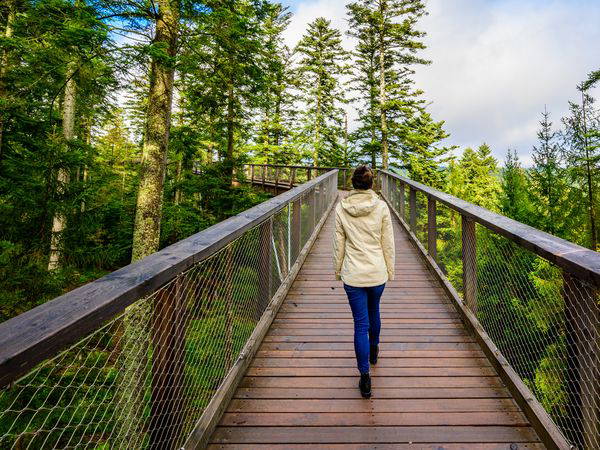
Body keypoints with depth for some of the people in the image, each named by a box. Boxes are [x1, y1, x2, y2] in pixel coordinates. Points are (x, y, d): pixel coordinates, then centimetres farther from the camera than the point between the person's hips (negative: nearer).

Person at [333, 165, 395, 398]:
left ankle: (365, 377, 6)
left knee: (361, 323, 4)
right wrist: (390, 270, 9)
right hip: (377, 272, 1)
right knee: (374, 312, 26)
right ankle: (373, 350, 50)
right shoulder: (381, 207, -7)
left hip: (352, 274, -1)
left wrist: (338, 269, 12)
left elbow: (339, 243, 0)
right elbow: (388, 243, -2)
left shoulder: (341, 208, -7)